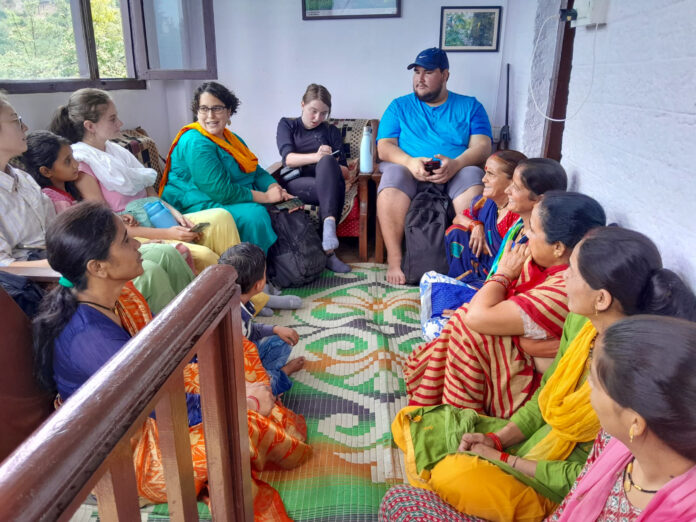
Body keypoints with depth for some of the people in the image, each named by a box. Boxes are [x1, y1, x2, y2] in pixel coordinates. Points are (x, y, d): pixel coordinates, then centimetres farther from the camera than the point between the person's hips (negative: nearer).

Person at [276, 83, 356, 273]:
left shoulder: (331, 131, 22)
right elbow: (288, 158, -5)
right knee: (334, 189, -35)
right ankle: (328, 250, -46)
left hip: (326, 179, 2)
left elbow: (341, 165, 11)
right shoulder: (287, 125, 15)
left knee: (327, 162, -36)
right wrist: (316, 156, -26)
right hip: (296, 182, -2)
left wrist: (348, 173, -16)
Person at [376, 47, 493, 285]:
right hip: (408, 169, 0)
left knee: (473, 176, -34)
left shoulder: (470, 106, 17)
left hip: (457, 170, 0)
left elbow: (482, 147, 3)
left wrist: (455, 164, -20)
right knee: (392, 175, -35)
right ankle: (394, 260, -30)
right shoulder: (399, 106, 19)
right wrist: (410, 162, -17)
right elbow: (384, 147, 6)